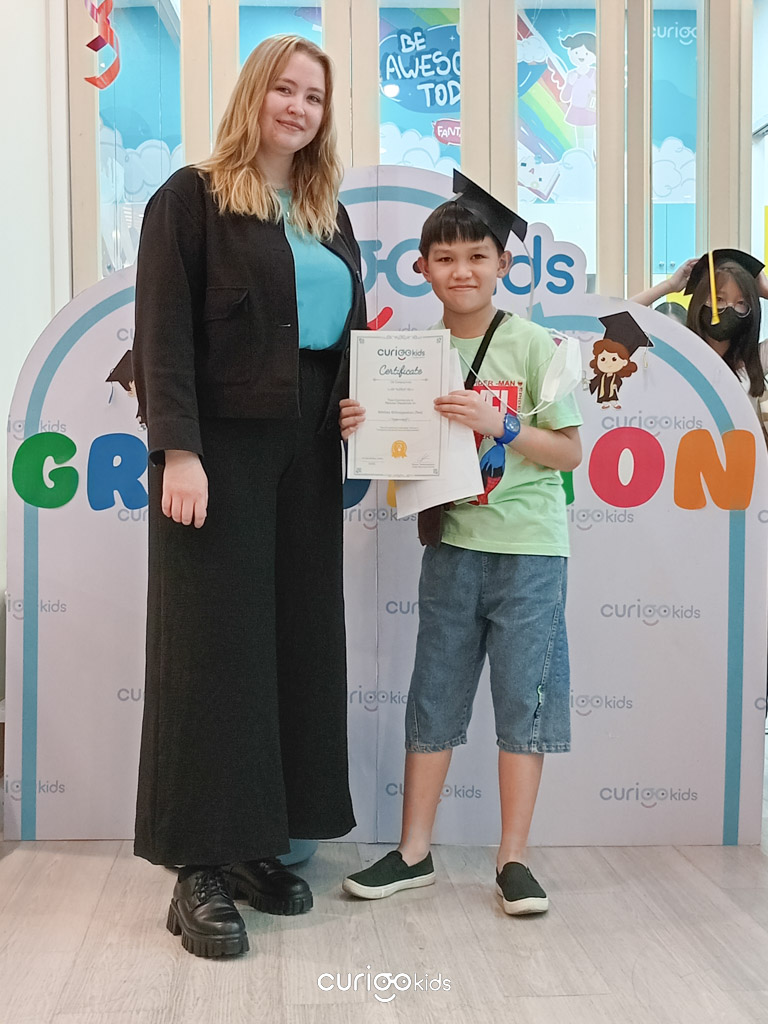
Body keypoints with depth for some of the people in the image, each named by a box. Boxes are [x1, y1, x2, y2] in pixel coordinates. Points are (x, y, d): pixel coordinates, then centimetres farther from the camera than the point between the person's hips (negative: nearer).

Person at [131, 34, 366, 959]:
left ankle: (256, 843, 17)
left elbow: (352, 334, 21)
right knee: (213, 642, -5)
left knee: (297, 639, 5)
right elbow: (163, 333, -8)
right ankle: (199, 869, 3)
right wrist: (177, 448, -18)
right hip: (220, 448, -6)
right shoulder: (192, 198, 1)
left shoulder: (329, 216, 19)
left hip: (305, 454, 6)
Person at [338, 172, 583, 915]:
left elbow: (570, 452, -5)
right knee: (432, 697, 9)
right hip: (453, 544, 3)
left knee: (522, 699, 4)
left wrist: (499, 425, -18)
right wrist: (362, 431, -11)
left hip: (528, 547, -3)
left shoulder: (531, 345, -4)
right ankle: (414, 853, 22)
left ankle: (513, 860, 18)